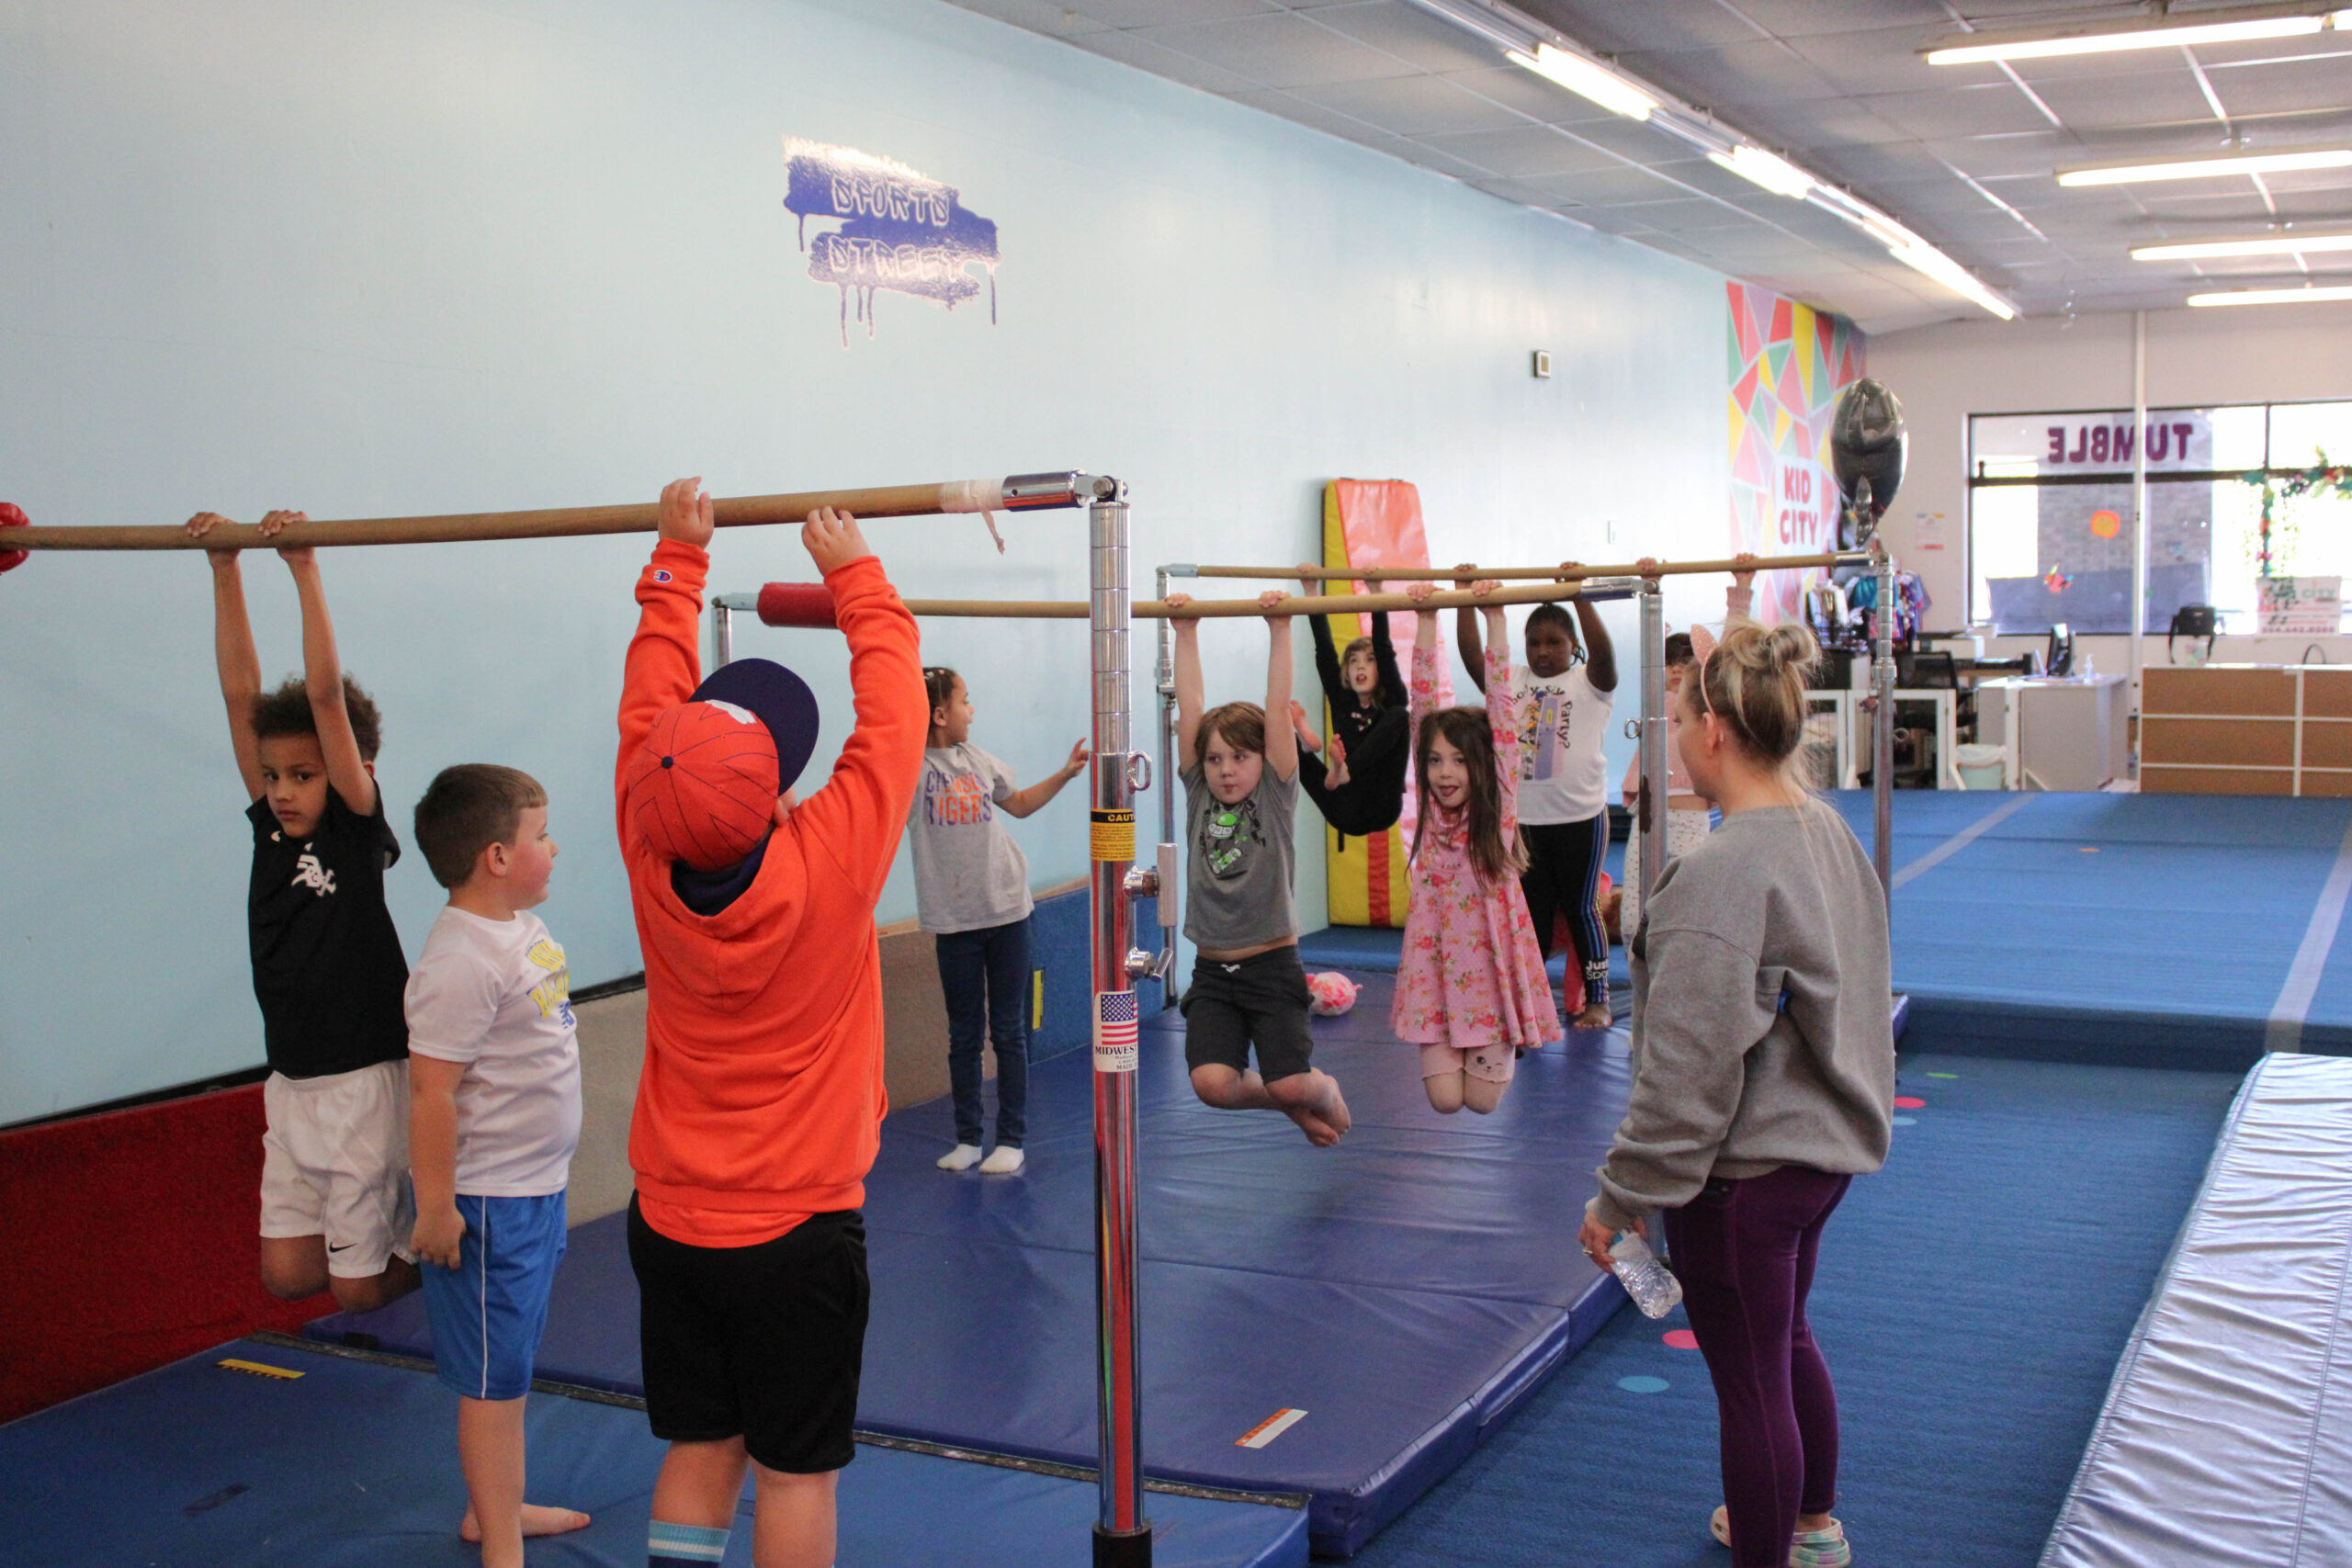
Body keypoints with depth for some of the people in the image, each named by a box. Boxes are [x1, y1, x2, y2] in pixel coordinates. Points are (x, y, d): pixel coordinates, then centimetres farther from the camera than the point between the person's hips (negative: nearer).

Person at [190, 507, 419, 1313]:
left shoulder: (360, 827, -11)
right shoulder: (271, 825, 2)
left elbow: (327, 696, -20)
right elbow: (242, 694, -1)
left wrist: (304, 569, -23)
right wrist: (224, 569, -5)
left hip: (363, 1077, -6)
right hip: (292, 1082, 6)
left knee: (358, 1287, 1)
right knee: (287, 1273, 6)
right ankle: (392, 1220, 30)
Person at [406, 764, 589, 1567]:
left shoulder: (519, 929, 7)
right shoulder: (462, 961, -24)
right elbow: (430, 1092, -24)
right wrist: (436, 1206, -21)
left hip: (535, 1186, 9)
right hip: (488, 1200, -9)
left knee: (511, 1361, 21)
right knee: (492, 1376, 2)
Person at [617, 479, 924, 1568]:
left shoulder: (651, 856, -11)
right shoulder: (829, 863, -22)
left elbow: (651, 701, 2)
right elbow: (894, 709, -11)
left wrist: (679, 559, 10)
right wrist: (853, 576, 0)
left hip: (670, 1222, 5)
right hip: (798, 1231, -4)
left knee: (699, 1450, 15)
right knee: (795, 1469, 6)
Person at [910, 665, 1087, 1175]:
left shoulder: (979, 761, 9)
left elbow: (1020, 803, 26)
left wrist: (1065, 774, 20)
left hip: (1007, 909, 3)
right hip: (955, 921, -3)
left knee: (1009, 1031, 6)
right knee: (964, 1034, 6)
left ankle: (1011, 1139, 13)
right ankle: (967, 1139, 18)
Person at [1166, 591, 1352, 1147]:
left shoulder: (1276, 797, -2)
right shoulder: (1198, 797, 5)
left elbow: (1278, 709, -10)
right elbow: (1189, 708, -1)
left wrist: (1280, 629, -16)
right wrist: (1186, 631, -5)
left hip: (1272, 966, -3)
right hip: (1213, 972, 3)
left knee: (1290, 1083, -13)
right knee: (1211, 1084, -14)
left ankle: (1324, 1090, 27)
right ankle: (1296, 1104, 18)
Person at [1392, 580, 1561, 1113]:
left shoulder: (1501, 800, -6)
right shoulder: (1429, 803, -1)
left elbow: (1502, 701, -11)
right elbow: (1423, 700, -3)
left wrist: (1494, 617, -15)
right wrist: (1427, 621, -6)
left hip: (1491, 951, -2)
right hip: (1436, 949, 2)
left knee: (1483, 1098, 2)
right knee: (1445, 1097, -1)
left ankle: (1501, 1045, 35)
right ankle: (1440, 1045, 32)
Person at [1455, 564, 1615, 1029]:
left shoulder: (1589, 682, -1)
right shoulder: (1512, 682, 8)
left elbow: (1603, 651, -21)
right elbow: (1472, 654, -4)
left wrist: (1579, 596, -31)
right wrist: (1465, 599, -14)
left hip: (1580, 816, -3)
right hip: (1524, 817, 3)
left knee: (1581, 907, 5)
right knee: (1532, 911, 10)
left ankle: (1598, 999, 16)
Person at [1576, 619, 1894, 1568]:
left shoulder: (1720, 874, -27)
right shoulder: (1829, 832, 2)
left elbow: (1687, 1070, -26)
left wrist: (1622, 1196, -15)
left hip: (1743, 1173, -10)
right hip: (1825, 1144, 10)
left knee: (1751, 1383, 7)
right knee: (1787, 1339, 28)